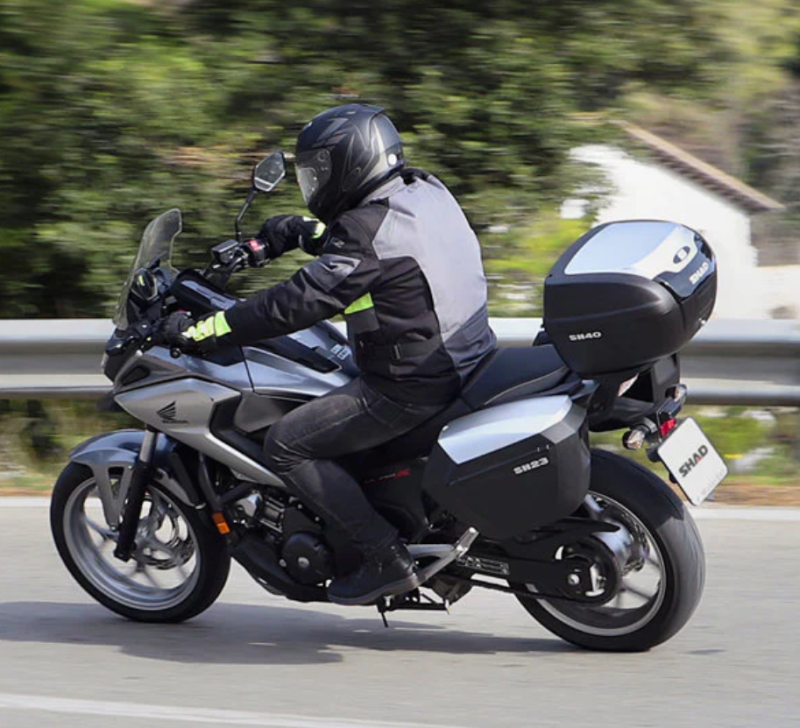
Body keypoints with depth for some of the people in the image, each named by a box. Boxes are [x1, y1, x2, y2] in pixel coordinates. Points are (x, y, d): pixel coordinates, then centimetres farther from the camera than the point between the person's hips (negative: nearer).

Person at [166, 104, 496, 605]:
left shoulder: (369, 230, -19)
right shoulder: (426, 192, 9)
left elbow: (301, 302, -21)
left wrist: (204, 330, -16)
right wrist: (293, 232, 32)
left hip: (413, 385, -10)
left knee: (288, 446, -7)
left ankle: (387, 559, -10)